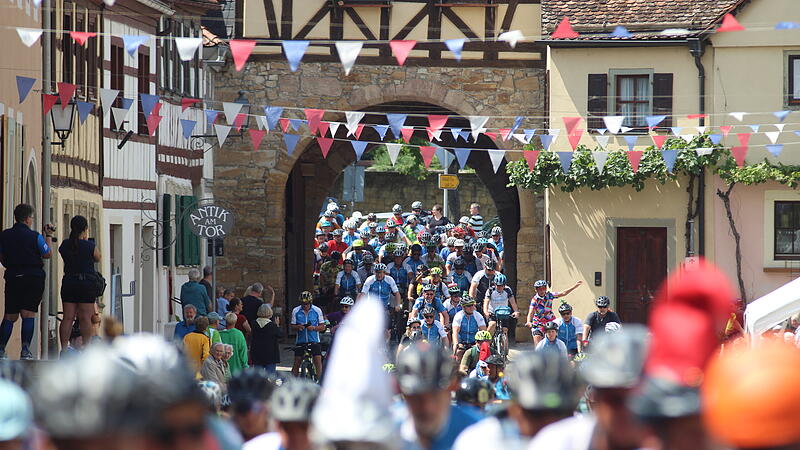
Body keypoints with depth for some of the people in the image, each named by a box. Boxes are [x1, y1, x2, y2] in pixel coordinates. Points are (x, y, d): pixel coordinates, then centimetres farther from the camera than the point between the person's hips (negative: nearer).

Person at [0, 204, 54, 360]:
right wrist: (49, 236, 15)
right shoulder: (35, 237, -9)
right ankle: (25, 350, -12)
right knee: (28, 314, -3)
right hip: (33, 279, -3)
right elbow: (48, 254, 3)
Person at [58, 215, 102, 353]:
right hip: (87, 284, -3)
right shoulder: (90, 246, -9)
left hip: (68, 282, 3)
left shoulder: (65, 245, 1)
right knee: (86, 318, 0)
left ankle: (64, 348, 0)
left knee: (68, 317, 4)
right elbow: (97, 258, 7)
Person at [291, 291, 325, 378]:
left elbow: (322, 327, 1)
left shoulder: (317, 311, -2)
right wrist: (298, 327, -18)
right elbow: (292, 327, 5)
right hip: (300, 341, 1)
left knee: (318, 361, -11)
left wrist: (314, 327, -19)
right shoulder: (296, 311, 1)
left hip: (314, 340, -1)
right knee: (297, 362, 1)